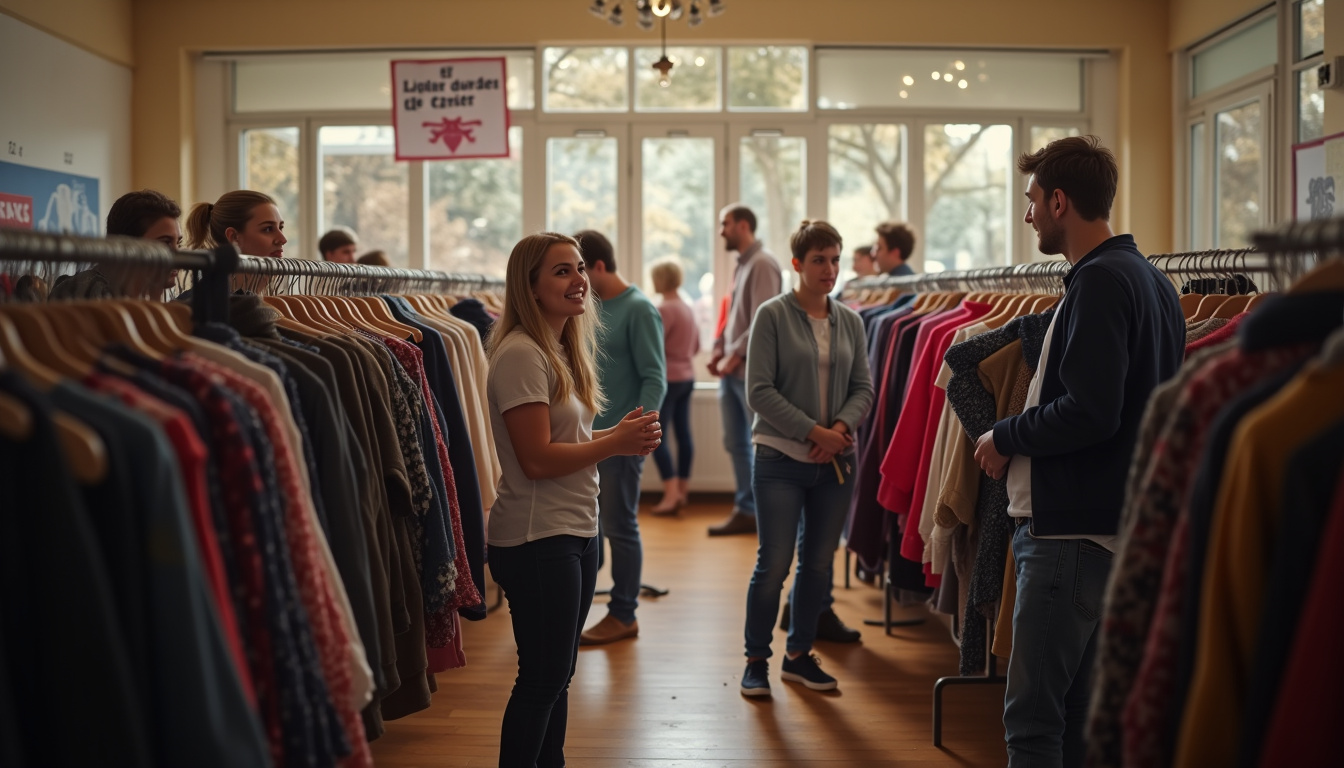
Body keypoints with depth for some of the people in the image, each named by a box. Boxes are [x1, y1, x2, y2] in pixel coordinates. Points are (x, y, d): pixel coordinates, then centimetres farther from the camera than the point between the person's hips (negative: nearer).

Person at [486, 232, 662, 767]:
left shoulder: (562, 350, 13)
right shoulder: (521, 354, -17)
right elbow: (537, 459, -21)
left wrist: (622, 435, -1)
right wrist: (616, 444, -14)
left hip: (576, 532, 9)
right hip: (536, 539, -9)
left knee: (557, 675, 17)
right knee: (543, 678, 0)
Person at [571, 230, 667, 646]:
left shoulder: (638, 309, -12)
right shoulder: (588, 306, 10)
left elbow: (654, 377, -15)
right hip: (585, 435, 7)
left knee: (619, 526, 2)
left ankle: (623, 616, 15)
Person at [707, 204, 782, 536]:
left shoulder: (762, 263, -11)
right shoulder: (742, 264, 17)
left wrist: (736, 356, -16)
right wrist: (719, 349, 8)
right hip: (732, 370, 9)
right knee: (735, 443, 12)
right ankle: (746, 510, 19)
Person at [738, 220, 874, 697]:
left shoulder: (849, 322, 8)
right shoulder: (773, 316, -6)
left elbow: (864, 387, 8)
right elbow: (760, 390, -11)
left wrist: (841, 426, -12)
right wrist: (813, 431, -16)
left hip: (835, 460, 5)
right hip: (780, 460, -4)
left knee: (818, 564, 11)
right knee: (774, 564, -3)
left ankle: (799, 654, 26)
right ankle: (756, 661, 13)